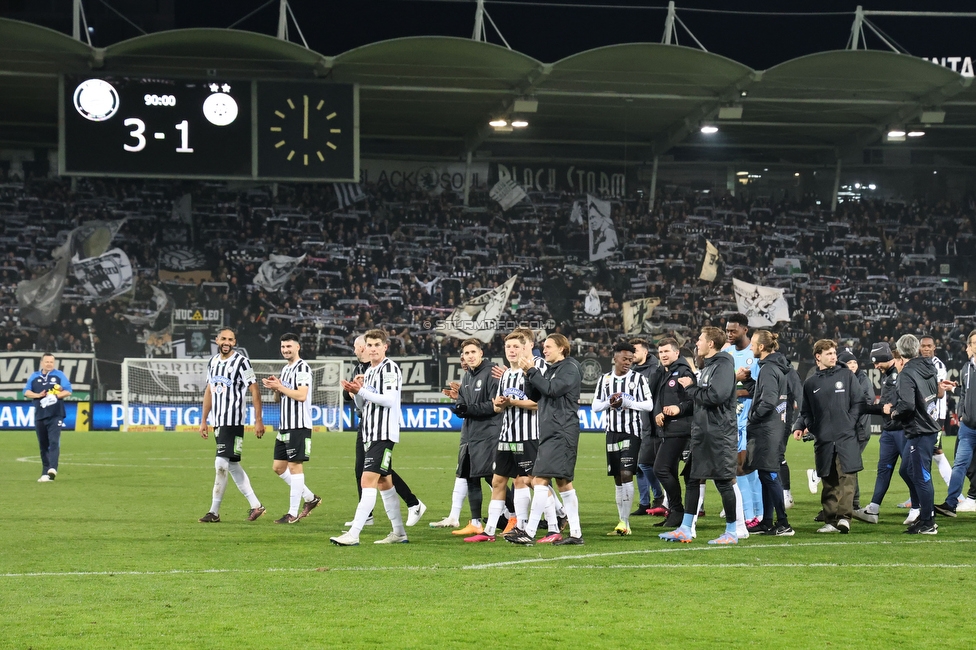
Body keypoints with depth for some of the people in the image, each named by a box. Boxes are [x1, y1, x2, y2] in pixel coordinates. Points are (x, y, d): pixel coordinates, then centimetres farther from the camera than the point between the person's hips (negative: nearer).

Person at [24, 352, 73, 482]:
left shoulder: (59, 375, 5)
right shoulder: (34, 376, 13)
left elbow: (68, 391, -2)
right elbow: (26, 391, 8)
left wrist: (56, 395, -17)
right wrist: (38, 395, -9)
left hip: (55, 415, -4)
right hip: (39, 416, 4)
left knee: (54, 441, -18)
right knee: (43, 445, 8)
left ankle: (52, 469, -31)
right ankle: (45, 473, 16)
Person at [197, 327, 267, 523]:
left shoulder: (241, 362, -9)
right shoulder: (213, 362, 12)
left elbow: (254, 391, -10)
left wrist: (258, 420, -13)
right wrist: (203, 421, 18)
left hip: (233, 422, -8)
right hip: (218, 423, 8)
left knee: (221, 465, -10)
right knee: (232, 466, 11)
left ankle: (214, 512, -3)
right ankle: (255, 505, 19)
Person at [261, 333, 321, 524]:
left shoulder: (302, 368, -10)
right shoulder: (285, 369, 18)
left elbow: (301, 395, -22)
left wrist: (280, 387, -14)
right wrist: (274, 388, 3)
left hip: (299, 426, -10)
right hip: (284, 426, 10)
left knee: (295, 466, -7)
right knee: (278, 467, 11)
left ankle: (293, 513, -4)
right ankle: (310, 498, 22)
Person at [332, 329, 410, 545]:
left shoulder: (390, 368, -9)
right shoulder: (369, 371, 19)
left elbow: (389, 400, -19)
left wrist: (361, 391, -19)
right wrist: (356, 392, 2)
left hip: (384, 434, -10)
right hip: (370, 434, 10)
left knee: (368, 481, -15)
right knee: (384, 483, 13)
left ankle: (353, 534, -21)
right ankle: (399, 532, 21)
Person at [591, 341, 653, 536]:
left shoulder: (638, 379, -2)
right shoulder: (605, 379, 9)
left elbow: (649, 405, -6)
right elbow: (595, 406, 8)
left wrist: (626, 403, -16)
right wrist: (610, 403, -11)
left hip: (631, 432, -4)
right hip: (612, 433, 4)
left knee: (626, 474, -14)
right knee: (618, 478, 7)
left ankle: (625, 522, -14)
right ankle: (623, 523, 13)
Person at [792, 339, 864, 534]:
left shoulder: (847, 376, 6)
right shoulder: (810, 383, 14)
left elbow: (858, 403, 4)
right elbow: (806, 412, 17)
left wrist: (850, 423, -8)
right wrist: (799, 426, -1)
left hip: (846, 438, -3)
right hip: (823, 440, 3)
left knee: (846, 477, -13)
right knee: (829, 481, 5)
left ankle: (844, 516, -18)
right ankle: (831, 520, 8)